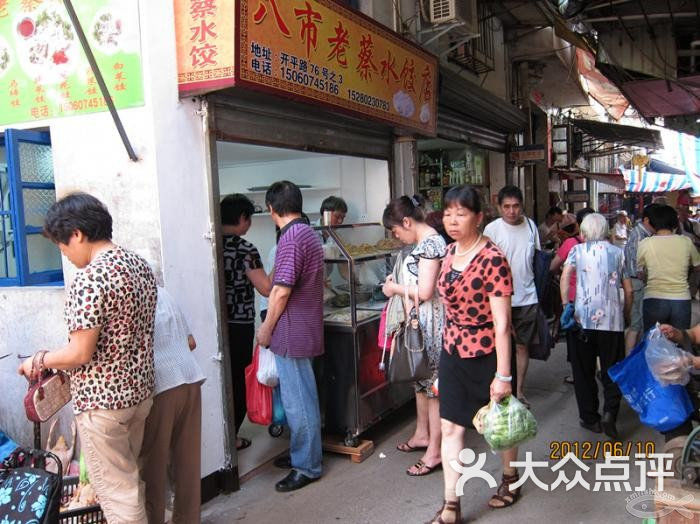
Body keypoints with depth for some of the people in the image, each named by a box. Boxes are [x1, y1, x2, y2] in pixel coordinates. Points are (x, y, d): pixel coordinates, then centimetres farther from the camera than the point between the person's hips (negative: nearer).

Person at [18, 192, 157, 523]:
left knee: (115, 490, 7)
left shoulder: (89, 279, -22)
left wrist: (38, 361, -2)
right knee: (128, 478, 23)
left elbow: (80, 353, -22)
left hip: (102, 400, -8)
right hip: (139, 390, 9)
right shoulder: (140, 265, 5)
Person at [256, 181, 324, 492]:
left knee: (298, 401, 0)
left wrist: (266, 329, -8)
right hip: (305, 329, 10)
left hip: (292, 331, -10)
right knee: (301, 397, 19)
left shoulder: (291, 238, -18)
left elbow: (282, 291, -21)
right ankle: (302, 454, 33)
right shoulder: (309, 233, 12)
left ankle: (307, 467, 12)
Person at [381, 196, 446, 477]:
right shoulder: (424, 242, 11)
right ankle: (422, 434, 35)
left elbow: (424, 291, -24)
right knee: (421, 378, 19)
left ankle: (434, 451, 9)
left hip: (430, 322, -10)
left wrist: (395, 289, -10)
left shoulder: (430, 243, -19)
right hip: (420, 321, 10)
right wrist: (397, 281, 7)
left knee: (432, 382, -1)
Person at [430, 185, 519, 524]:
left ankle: (510, 479, 43)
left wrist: (503, 375, -20)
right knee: (450, 427, 6)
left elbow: (502, 322, -21)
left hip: (485, 354, -6)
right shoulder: (450, 252, 2)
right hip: (452, 351, 6)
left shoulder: (492, 259, -21)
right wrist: (448, 346, 17)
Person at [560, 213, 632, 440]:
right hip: (612, 320, 1)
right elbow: (629, 290, 10)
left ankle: (590, 418, 17)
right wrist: (627, 315, 22)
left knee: (584, 371, 11)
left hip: (583, 319, -1)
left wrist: (566, 305, -12)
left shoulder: (577, 250, 7)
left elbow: (565, 275, -11)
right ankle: (610, 412, -8)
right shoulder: (618, 253, 11)